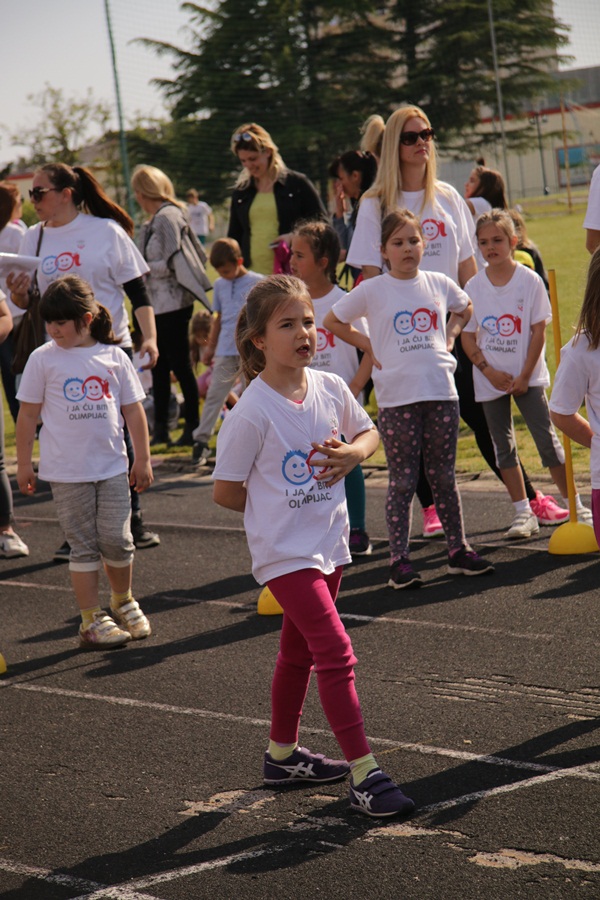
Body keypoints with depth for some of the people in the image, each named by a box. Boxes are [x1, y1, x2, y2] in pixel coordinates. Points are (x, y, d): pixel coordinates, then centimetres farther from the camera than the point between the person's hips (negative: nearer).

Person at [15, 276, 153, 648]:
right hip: (67, 471, -1)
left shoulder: (114, 357, 2)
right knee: (83, 546, 2)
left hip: (113, 467, 1)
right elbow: (28, 414, 2)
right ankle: (92, 620, 9)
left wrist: (142, 459, 8)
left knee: (117, 540, 1)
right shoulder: (44, 359, -3)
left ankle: (124, 601, 26)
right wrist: (24, 464, 2)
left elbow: (133, 410, 8)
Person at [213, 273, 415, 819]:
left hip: (330, 543, 7)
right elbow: (226, 491, -11)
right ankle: (363, 773, -12)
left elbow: (369, 433, 17)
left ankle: (283, 754, 37)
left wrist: (352, 453, -5)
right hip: (285, 552, -7)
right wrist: (278, 508, -1)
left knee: (299, 649, 20)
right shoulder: (252, 414, -19)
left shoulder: (331, 389, -1)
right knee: (336, 651, -15)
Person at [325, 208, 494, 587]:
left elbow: (464, 308, 28)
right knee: (403, 481, 1)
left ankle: (459, 550, 19)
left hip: (441, 392, 3)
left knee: (445, 477, 10)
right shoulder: (372, 290, -2)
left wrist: (450, 336, 13)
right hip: (397, 397, -3)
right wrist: (368, 346, 2)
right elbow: (332, 321, 8)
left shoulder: (439, 284, 7)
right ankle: (400, 560, 5)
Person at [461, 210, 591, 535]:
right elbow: (468, 337, 1)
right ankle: (523, 513, 12)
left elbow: (539, 331, -6)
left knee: (547, 440, -5)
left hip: (527, 377, -3)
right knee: (503, 446, 6)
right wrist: (489, 371, -11)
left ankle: (576, 507, 3)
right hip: (491, 380, 3)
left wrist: (524, 376, -10)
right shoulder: (473, 287, -1)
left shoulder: (530, 281, -7)